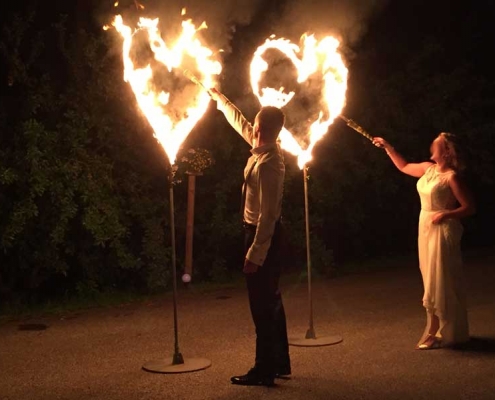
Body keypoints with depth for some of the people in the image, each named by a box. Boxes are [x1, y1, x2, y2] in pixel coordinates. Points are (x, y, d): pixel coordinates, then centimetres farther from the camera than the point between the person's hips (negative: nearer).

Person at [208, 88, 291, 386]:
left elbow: (268, 215, -26)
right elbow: (239, 122, 21)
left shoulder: (268, 163, -25)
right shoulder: (268, 148, 2)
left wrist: (254, 255, -25)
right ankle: (280, 363, 26)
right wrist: (220, 99, 33)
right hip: (265, 232, 10)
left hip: (262, 234, -10)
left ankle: (265, 371, 5)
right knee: (271, 301, 16)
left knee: (262, 304, -3)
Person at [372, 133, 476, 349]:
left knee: (440, 282, -2)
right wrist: (387, 147, 18)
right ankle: (438, 330, 23)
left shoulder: (451, 177, -16)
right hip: (426, 229, 8)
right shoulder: (428, 168, 7)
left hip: (442, 231, -8)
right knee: (433, 281, 13)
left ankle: (437, 333, 5)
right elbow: (403, 167, 23)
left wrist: (446, 214, -28)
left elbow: (469, 207, -15)